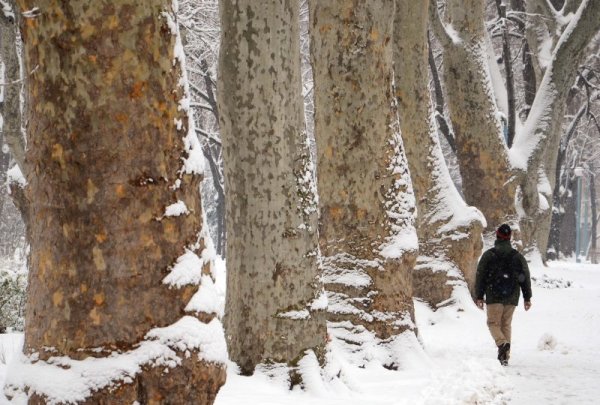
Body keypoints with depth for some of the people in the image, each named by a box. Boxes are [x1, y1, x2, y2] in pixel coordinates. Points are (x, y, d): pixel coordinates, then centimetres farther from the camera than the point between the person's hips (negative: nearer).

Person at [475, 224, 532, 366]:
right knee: (506, 324, 11)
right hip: (512, 297, 3)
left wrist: (479, 296, 3)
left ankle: (502, 343, -26)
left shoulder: (488, 255, -1)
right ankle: (505, 355, 7)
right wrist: (527, 298, 12)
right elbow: (525, 278, 8)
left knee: (493, 323, 2)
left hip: (494, 296, -3)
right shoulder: (518, 256, 7)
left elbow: (480, 276, -2)